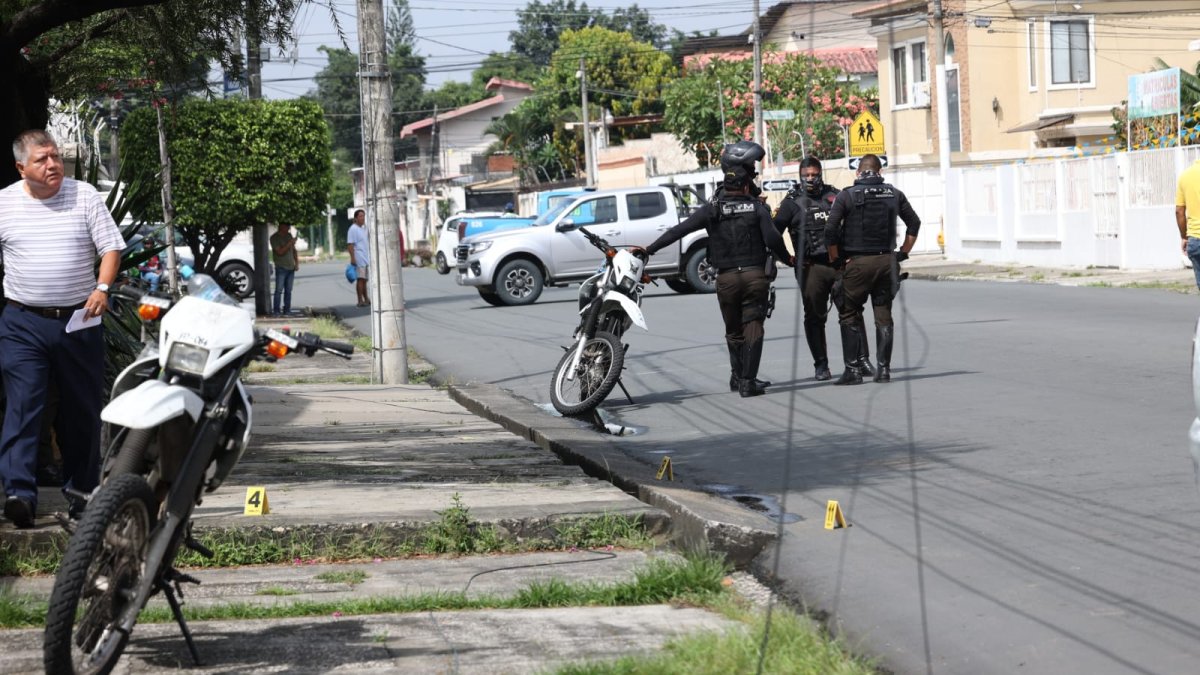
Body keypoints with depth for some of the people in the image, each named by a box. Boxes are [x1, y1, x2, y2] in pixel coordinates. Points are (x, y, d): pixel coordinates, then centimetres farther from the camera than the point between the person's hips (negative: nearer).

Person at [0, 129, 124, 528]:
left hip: (79, 319, 1)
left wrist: (101, 289, -16)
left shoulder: (84, 196, 1)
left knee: (83, 408, 9)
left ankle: (80, 487, 23)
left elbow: (111, 247, 0)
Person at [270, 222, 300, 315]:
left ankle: (287, 310, 11)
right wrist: (290, 243, -22)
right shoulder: (274, 238, -7)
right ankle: (276, 311, -7)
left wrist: (297, 262, 10)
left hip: (291, 268, 6)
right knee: (279, 290, -9)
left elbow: (294, 250, 18)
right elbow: (280, 251, -17)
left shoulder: (289, 235, 12)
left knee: (288, 290, 7)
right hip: (281, 268, -6)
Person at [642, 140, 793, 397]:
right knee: (753, 329, -1)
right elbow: (773, 239, -13)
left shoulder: (713, 209, 1)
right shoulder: (758, 208, -1)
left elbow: (680, 230, -2)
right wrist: (787, 258, 5)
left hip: (727, 277, 2)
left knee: (733, 331, 16)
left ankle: (738, 376, 26)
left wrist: (649, 249, 1)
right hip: (756, 275, -2)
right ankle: (748, 381, -7)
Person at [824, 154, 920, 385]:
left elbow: (830, 231, -10)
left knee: (849, 316, 4)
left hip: (857, 262, -3)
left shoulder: (846, 196, -5)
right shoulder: (894, 194, 6)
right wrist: (903, 253, 18)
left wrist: (836, 260, -1)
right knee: (883, 316, 10)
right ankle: (883, 368, 9)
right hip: (886, 261, 3)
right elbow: (914, 223, 13)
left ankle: (853, 369, -3)